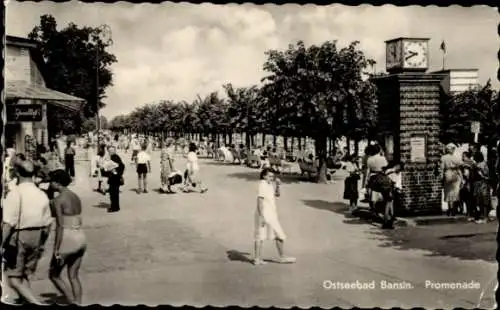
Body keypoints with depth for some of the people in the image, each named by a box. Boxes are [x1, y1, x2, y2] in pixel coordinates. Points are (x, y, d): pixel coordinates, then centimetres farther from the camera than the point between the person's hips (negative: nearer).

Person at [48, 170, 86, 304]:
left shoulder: (58, 200, -13)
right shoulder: (76, 197, 11)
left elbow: (60, 226, -18)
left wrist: (56, 250, -16)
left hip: (67, 240, -7)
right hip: (81, 238, 8)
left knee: (53, 275, 10)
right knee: (73, 276, 16)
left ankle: (73, 304, 3)